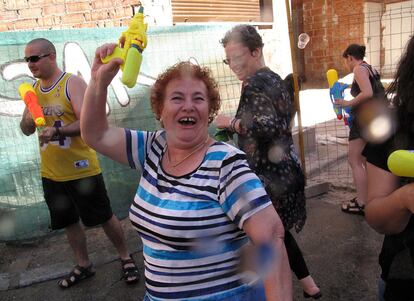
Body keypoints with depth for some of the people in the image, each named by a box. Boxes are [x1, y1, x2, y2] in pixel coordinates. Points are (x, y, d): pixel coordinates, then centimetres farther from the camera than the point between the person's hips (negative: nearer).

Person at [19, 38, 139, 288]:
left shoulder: (73, 83, -11)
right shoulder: (34, 89, 9)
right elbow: (27, 130, 11)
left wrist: (57, 131, -36)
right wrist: (28, 121, -12)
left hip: (81, 169, -6)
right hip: (51, 173, 7)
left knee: (104, 216, 5)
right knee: (69, 221, 17)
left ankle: (126, 258, 25)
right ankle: (84, 266, 36)